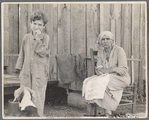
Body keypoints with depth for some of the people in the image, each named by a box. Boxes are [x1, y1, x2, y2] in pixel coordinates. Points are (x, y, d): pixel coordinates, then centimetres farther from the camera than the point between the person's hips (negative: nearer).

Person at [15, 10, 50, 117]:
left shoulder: (45, 38, 0)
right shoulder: (26, 37, 11)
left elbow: (42, 52, -14)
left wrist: (38, 38, -14)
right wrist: (18, 67, 16)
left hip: (40, 71, -4)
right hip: (26, 72, 4)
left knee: (38, 96, -3)